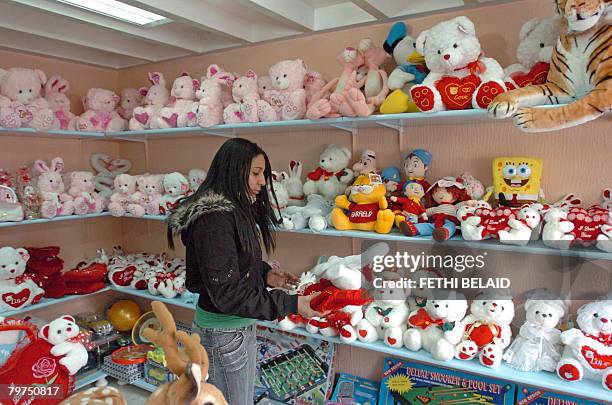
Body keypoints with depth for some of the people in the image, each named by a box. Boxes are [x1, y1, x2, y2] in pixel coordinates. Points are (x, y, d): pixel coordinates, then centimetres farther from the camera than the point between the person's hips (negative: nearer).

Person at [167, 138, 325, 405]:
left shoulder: (236, 210, 5)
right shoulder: (215, 218, -25)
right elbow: (227, 293, -27)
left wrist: (265, 274, -3)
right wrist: (291, 304, -25)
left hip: (241, 325, 9)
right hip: (224, 332, -9)